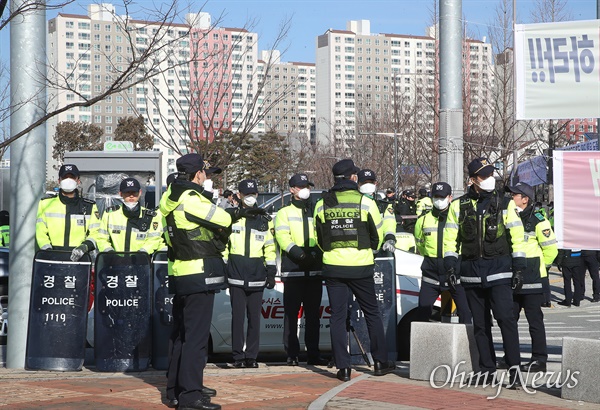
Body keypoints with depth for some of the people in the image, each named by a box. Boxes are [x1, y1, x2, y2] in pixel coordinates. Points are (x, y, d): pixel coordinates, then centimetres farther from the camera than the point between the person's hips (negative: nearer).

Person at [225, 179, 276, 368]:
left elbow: (270, 247, 13)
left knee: (254, 317, 3)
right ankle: (238, 356, 3)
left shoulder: (264, 220, 13)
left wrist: (271, 271, 7)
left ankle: (251, 356, 10)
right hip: (236, 275, -2)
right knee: (237, 317, -2)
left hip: (257, 276, 2)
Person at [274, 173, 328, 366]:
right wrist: (297, 252, -21)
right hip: (293, 269, -3)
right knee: (291, 312, -5)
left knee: (313, 313, 4)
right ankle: (292, 354, -2)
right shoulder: (285, 213, 11)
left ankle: (313, 353, 8)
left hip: (314, 269, 3)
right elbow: (282, 236, -4)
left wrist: (316, 252, -9)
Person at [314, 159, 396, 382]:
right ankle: (380, 362, 18)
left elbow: (319, 239, 10)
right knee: (372, 313, 12)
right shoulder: (366, 202, -6)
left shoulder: (322, 205, 2)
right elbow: (378, 236, 3)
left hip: (332, 268, 2)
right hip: (361, 267, -2)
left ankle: (343, 367, 3)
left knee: (337, 316, 6)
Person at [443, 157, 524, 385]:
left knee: (505, 317, -13)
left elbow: (517, 236, 4)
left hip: (499, 269, -2)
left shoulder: (503, 204, 4)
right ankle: (487, 369, 15)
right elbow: (450, 237, 10)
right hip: (471, 271, 2)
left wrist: (518, 268, -1)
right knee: (480, 322, 7)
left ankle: (514, 366, -7)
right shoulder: (459, 206, 7)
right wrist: (450, 262, -3)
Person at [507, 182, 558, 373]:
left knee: (534, 319, -3)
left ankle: (539, 359, 2)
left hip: (531, 281, -8)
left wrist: (535, 267, 3)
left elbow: (551, 249, -7)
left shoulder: (537, 220, -9)